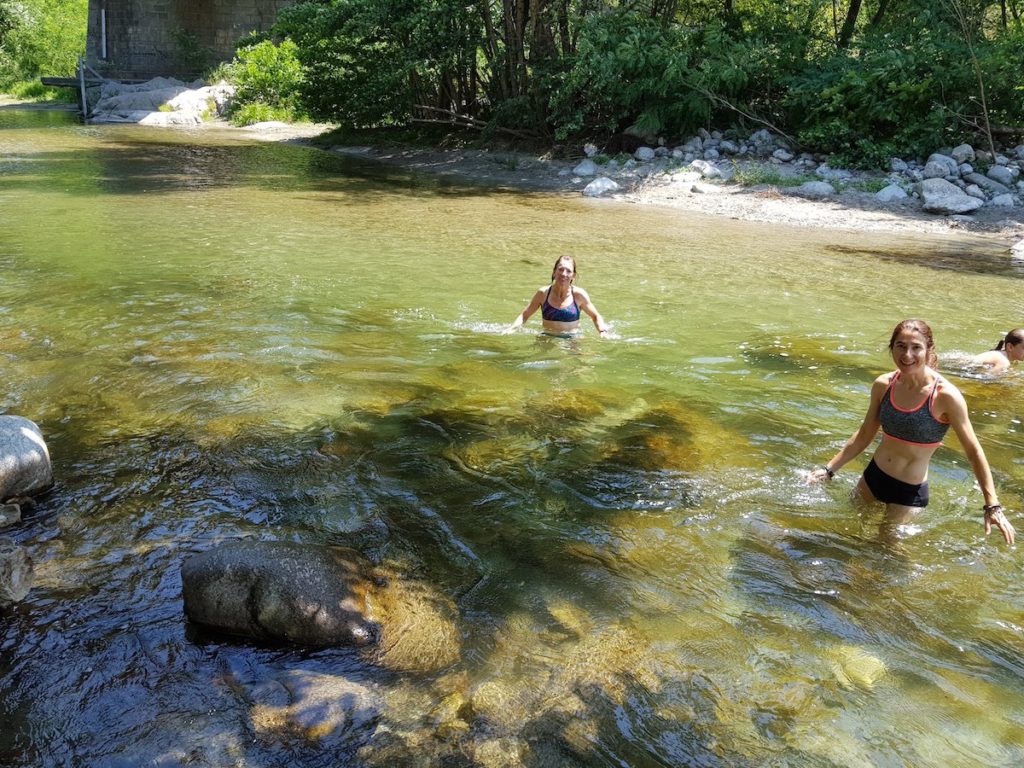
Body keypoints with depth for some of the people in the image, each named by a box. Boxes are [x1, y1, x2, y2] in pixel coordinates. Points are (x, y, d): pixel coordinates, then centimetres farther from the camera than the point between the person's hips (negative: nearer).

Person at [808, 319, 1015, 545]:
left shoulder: (945, 395, -23)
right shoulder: (883, 385, -9)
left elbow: (973, 452, -15)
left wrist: (992, 506, -19)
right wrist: (829, 470, 3)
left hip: (910, 492, -5)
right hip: (873, 477, 5)